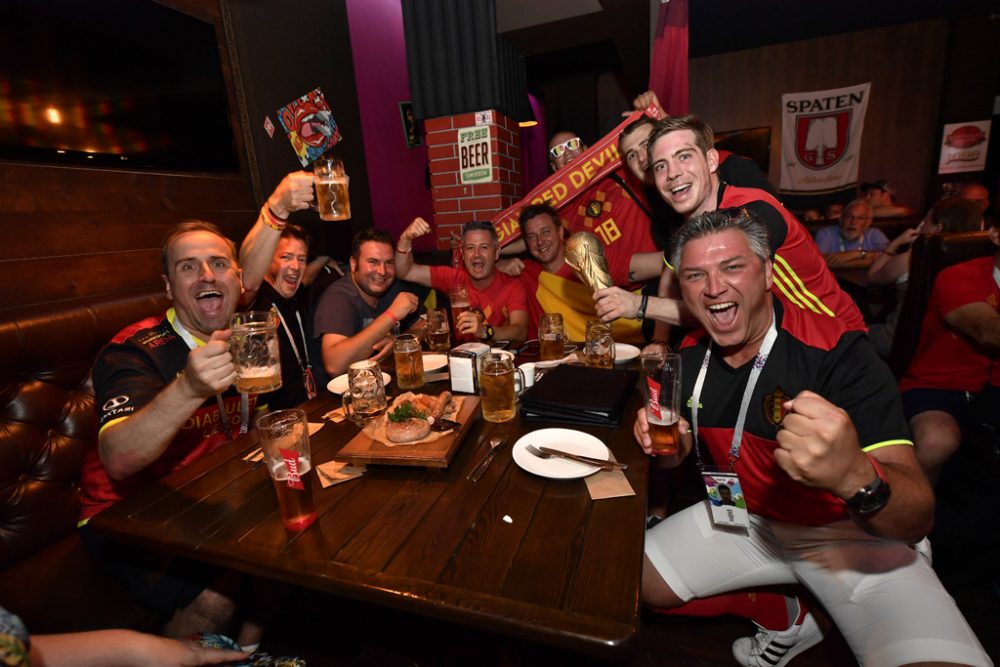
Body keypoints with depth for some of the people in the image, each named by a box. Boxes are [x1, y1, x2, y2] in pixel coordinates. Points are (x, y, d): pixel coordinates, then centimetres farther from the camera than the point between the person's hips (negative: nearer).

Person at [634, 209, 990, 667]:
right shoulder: (690, 355, -10)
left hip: (846, 532, -4)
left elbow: (917, 520, -30)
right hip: (743, 518, 5)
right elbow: (683, 452, 5)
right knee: (631, 581, 3)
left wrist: (854, 475, -52)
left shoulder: (840, 352, -25)